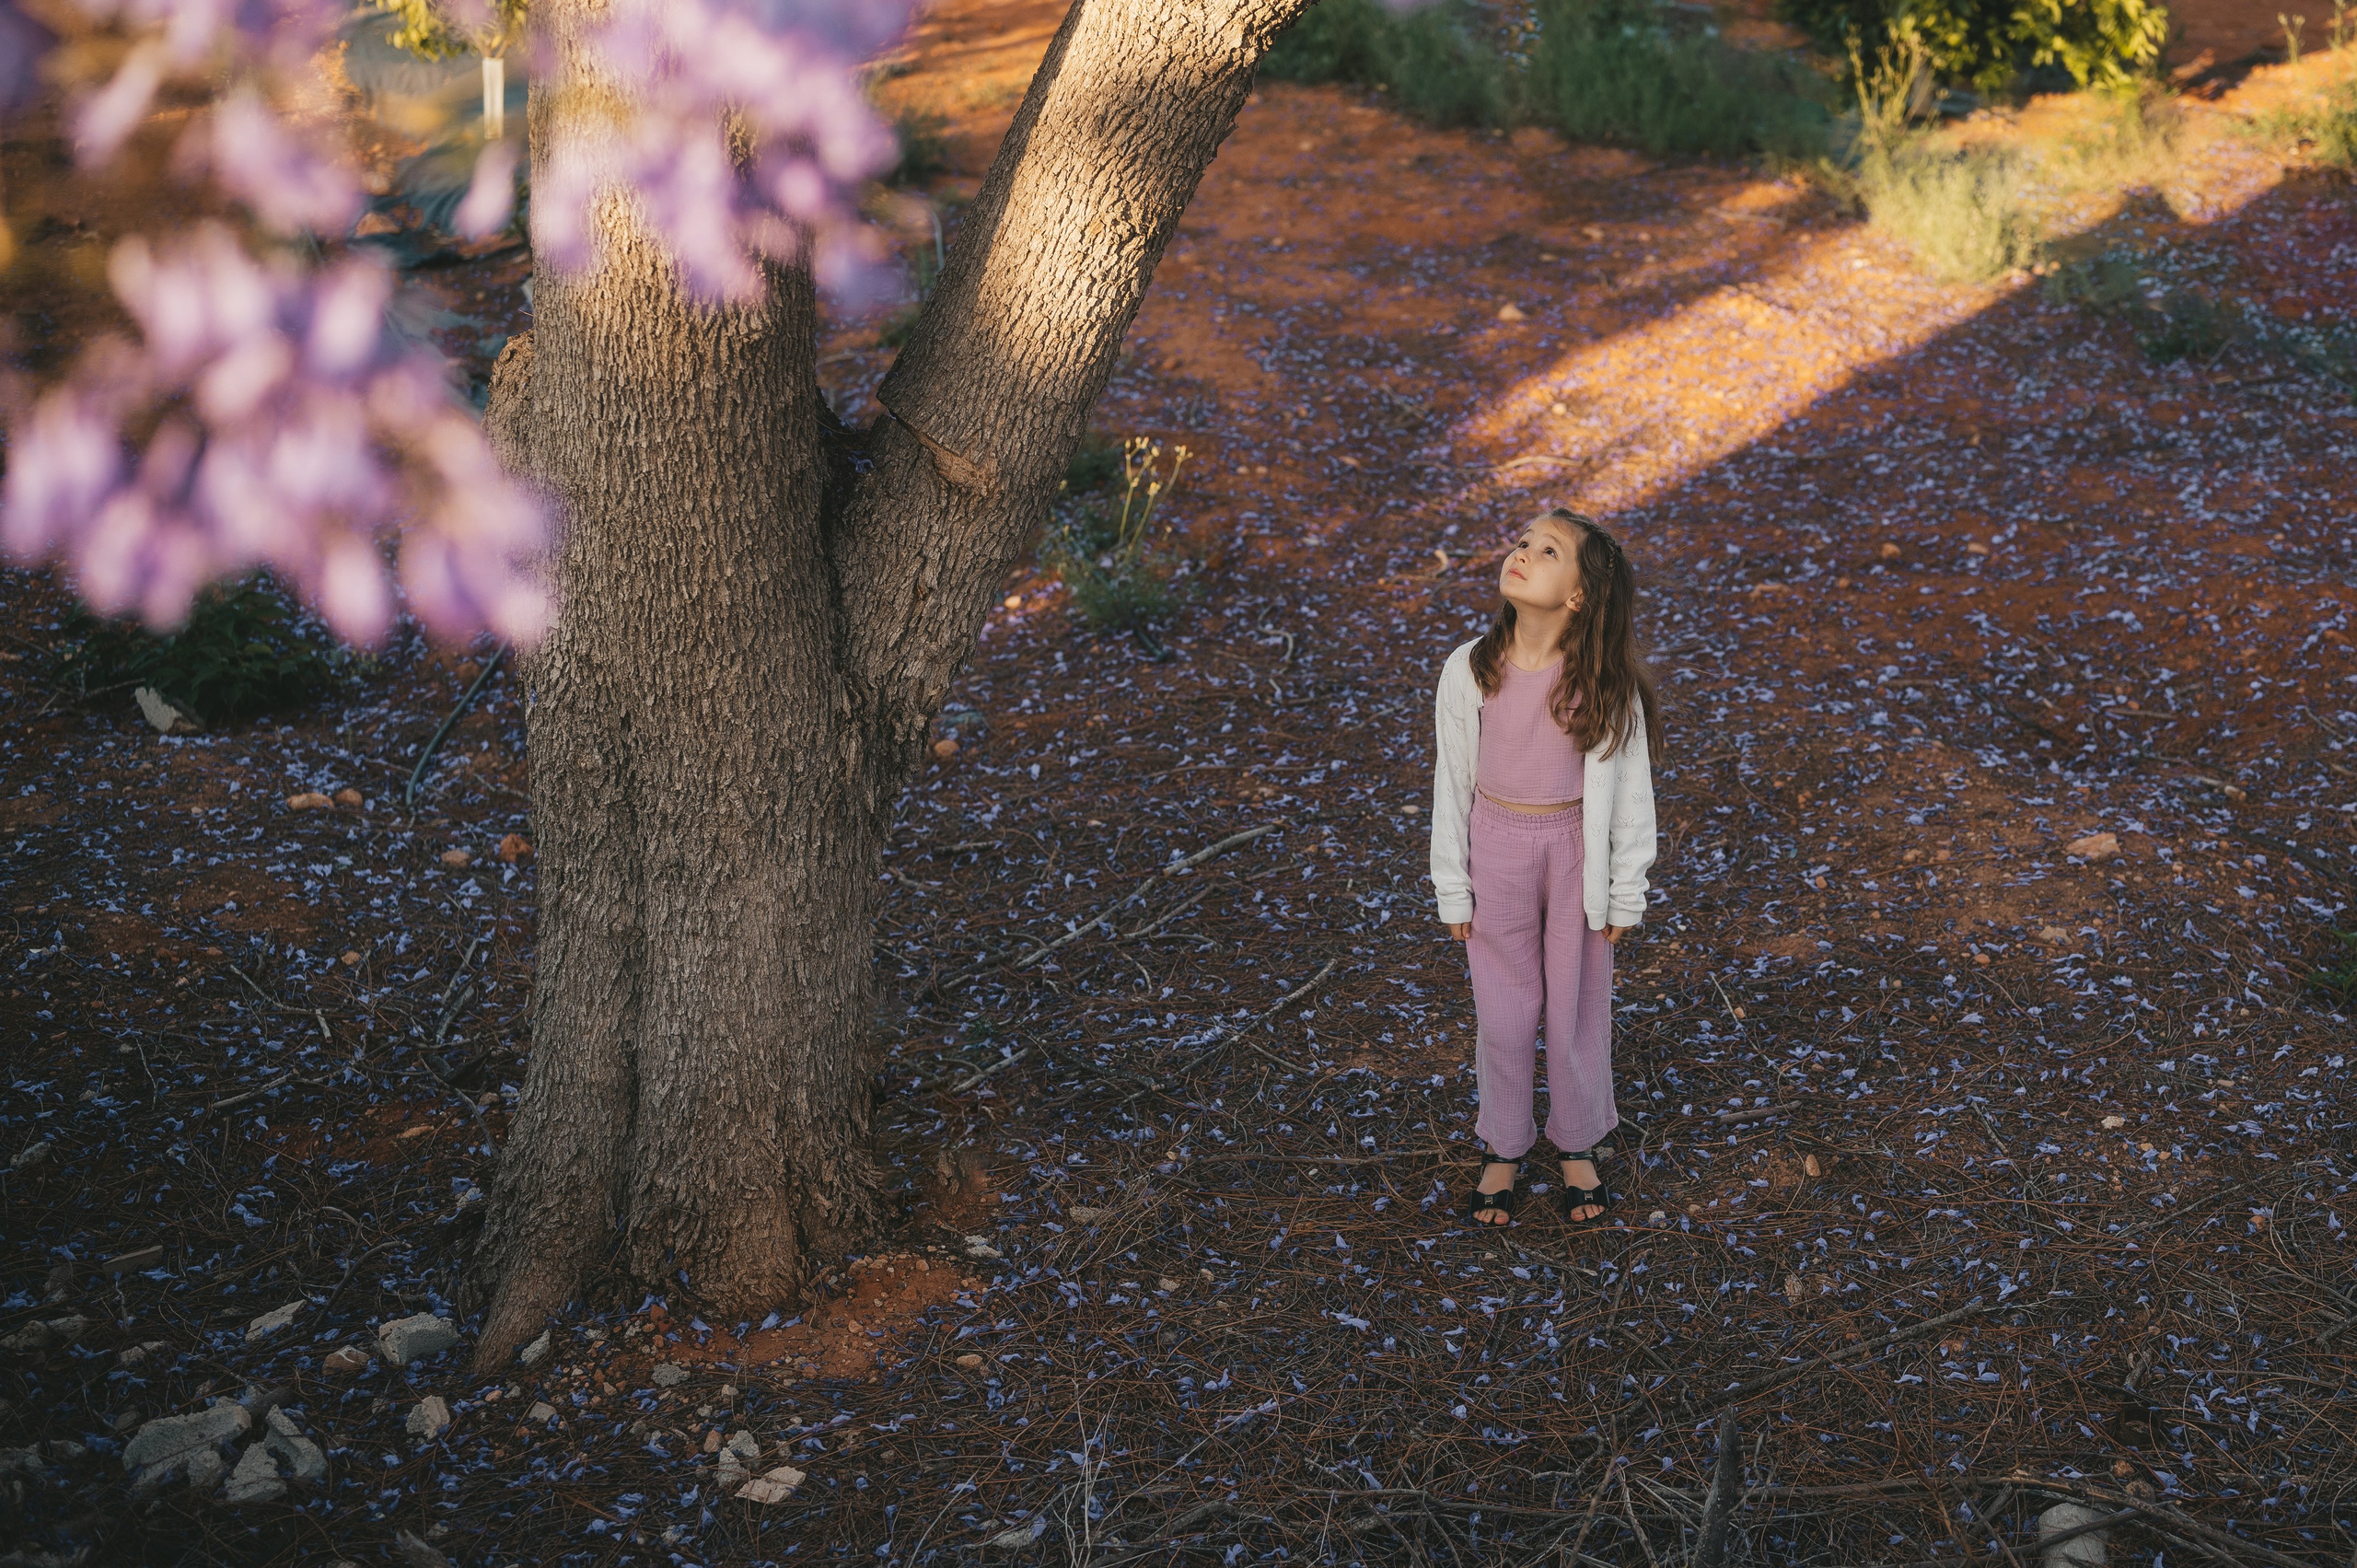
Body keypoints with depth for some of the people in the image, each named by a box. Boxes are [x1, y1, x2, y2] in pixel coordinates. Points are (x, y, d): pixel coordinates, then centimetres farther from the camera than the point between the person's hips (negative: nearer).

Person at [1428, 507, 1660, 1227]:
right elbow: (1452, 783, -3)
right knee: (1503, 1013, 13)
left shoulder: (1604, 680, -16)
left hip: (1576, 850, -1)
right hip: (1496, 848, 1)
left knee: (1577, 1007, 13)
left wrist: (1625, 894, -2)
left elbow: (1630, 789, -6)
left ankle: (1577, 1147, 36)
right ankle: (1503, 1149, 34)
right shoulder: (1470, 672, -13)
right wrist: (1452, 891, 1)